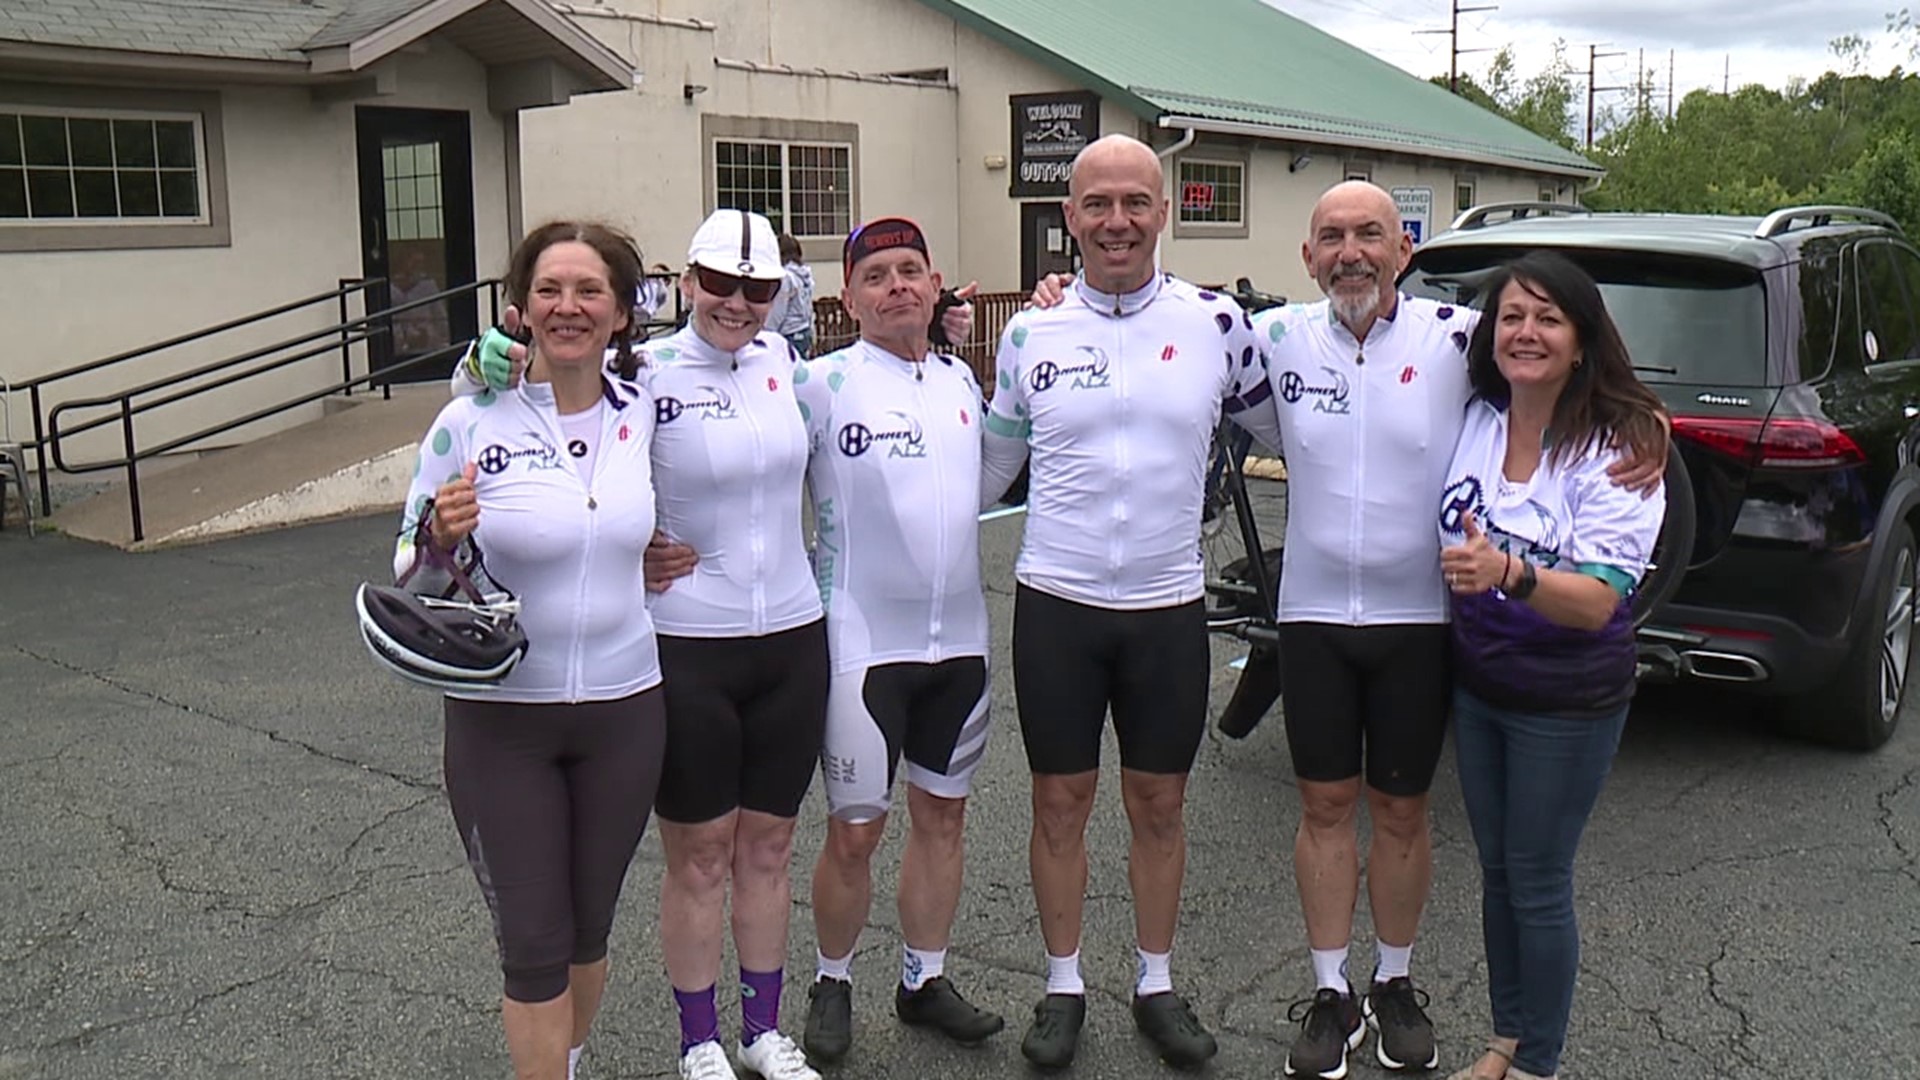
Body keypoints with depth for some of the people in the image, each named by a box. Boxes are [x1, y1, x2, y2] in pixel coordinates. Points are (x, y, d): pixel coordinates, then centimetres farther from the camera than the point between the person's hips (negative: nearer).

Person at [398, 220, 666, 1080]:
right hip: (501, 719, -3)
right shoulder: (471, 422, -11)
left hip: (625, 709, 3)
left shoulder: (641, 413, -1)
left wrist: (655, 557, 2)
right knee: (533, 943, 3)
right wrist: (442, 539, -24)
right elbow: (411, 572, -4)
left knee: (590, 926, 18)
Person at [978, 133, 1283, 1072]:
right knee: (1061, 802, 10)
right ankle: (1063, 987, 27)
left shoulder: (1215, 323, -2)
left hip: (1169, 606, 0)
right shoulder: (1030, 333, 1)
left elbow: (1279, 431, 13)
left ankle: (1156, 986, 30)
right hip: (1056, 604, 0)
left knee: (1159, 803, 12)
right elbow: (990, 464, 13)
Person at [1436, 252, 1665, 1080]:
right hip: (1475, 684, 5)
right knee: (1495, 870, 17)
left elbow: (1596, 603, -27)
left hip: (1566, 705, -5)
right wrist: (1470, 570, -6)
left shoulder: (1617, 449, -18)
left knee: (1538, 885, 6)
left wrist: (1507, 573, -43)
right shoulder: (1474, 422, -3)